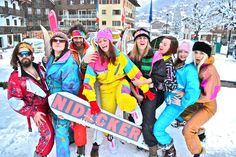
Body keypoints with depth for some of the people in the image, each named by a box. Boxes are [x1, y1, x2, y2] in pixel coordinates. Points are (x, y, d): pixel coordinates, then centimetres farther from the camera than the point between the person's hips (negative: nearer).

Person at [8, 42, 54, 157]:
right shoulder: (15, 77, -16)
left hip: (49, 103, 6)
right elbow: (14, 100, -16)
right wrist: (33, 113, -21)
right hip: (37, 109, -5)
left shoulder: (39, 68, 0)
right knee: (48, 135, -10)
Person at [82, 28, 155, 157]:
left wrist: (146, 90, -5)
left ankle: (134, 108, 1)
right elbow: (88, 81, -15)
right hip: (106, 88, 1)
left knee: (123, 102, -36)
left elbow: (134, 72, -9)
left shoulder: (120, 56, -15)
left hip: (120, 83, -1)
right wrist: (92, 101, -22)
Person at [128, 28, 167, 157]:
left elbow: (159, 76, -13)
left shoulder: (155, 56, -11)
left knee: (148, 121, -8)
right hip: (137, 92, 5)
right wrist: (136, 94, -7)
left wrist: (143, 82, -20)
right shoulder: (130, 56, 1)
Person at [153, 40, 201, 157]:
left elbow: (193, 91, -26)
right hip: (169, 100, 8)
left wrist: (182, 102, -18)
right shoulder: (177, 64, 5)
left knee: (158, 128, -9)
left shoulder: (190, 69, -18)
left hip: (176, 103, -8)